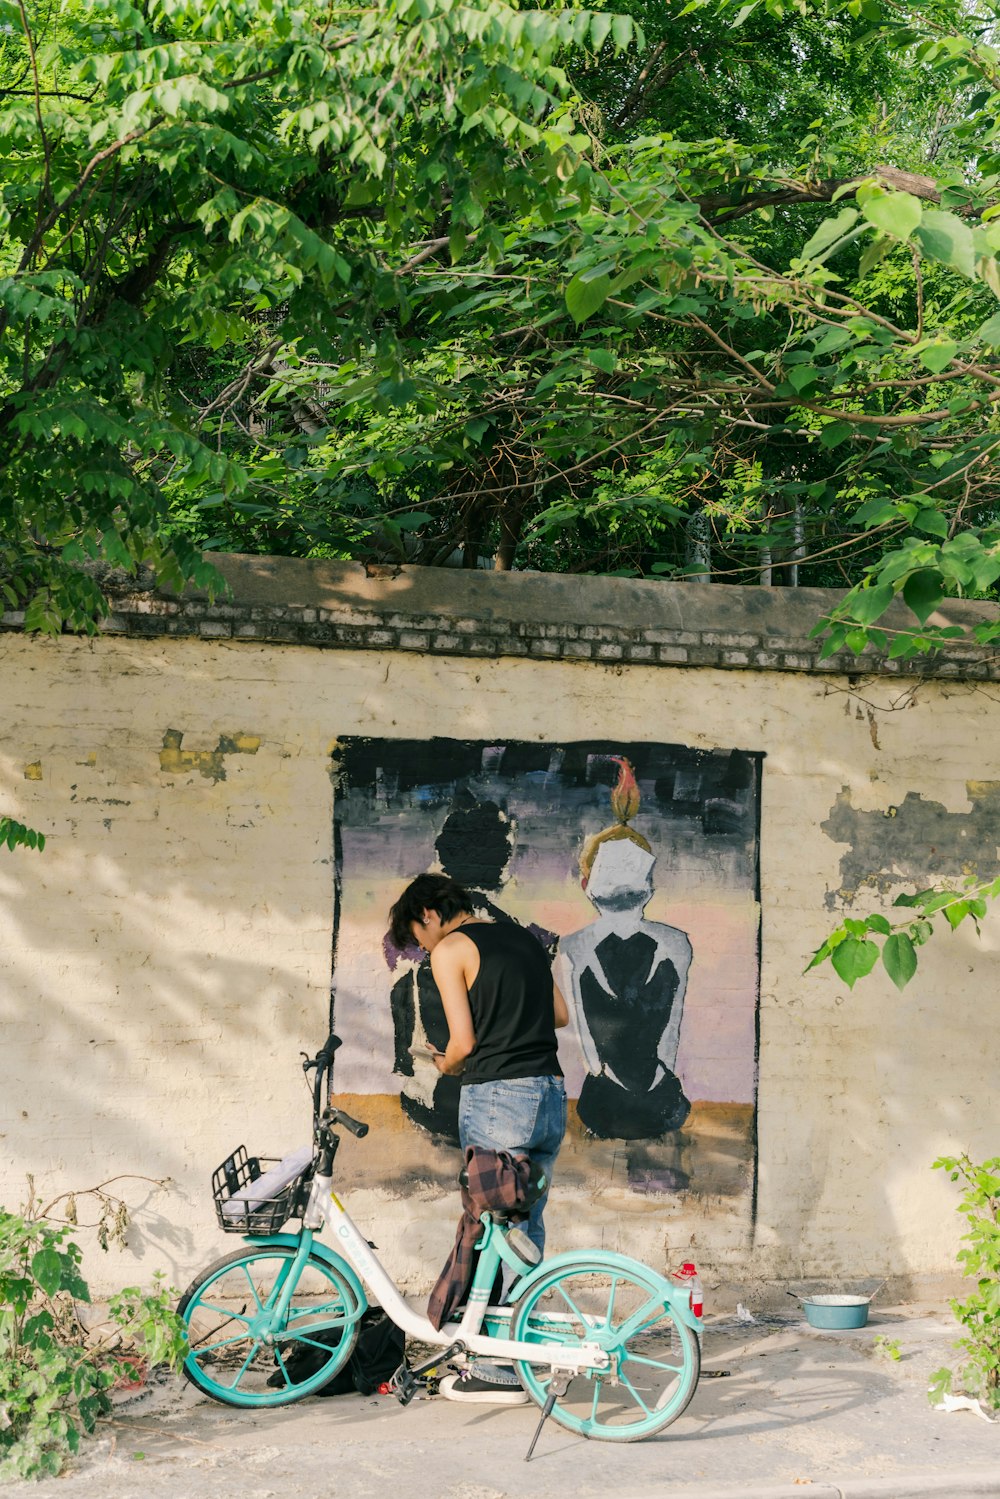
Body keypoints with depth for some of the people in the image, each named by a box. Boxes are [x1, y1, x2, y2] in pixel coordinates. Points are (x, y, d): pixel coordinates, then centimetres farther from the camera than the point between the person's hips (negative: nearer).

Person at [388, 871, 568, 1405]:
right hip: (550, 1093, 7)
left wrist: (445, 1065, 10)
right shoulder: (525, 939, 17)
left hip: (496, 1096, -7)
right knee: (527, 1229, 15)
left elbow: (463, 1042, -10)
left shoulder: (451, 949, -5)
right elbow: (561, 1015, 19)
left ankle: (500, 1372, 3)